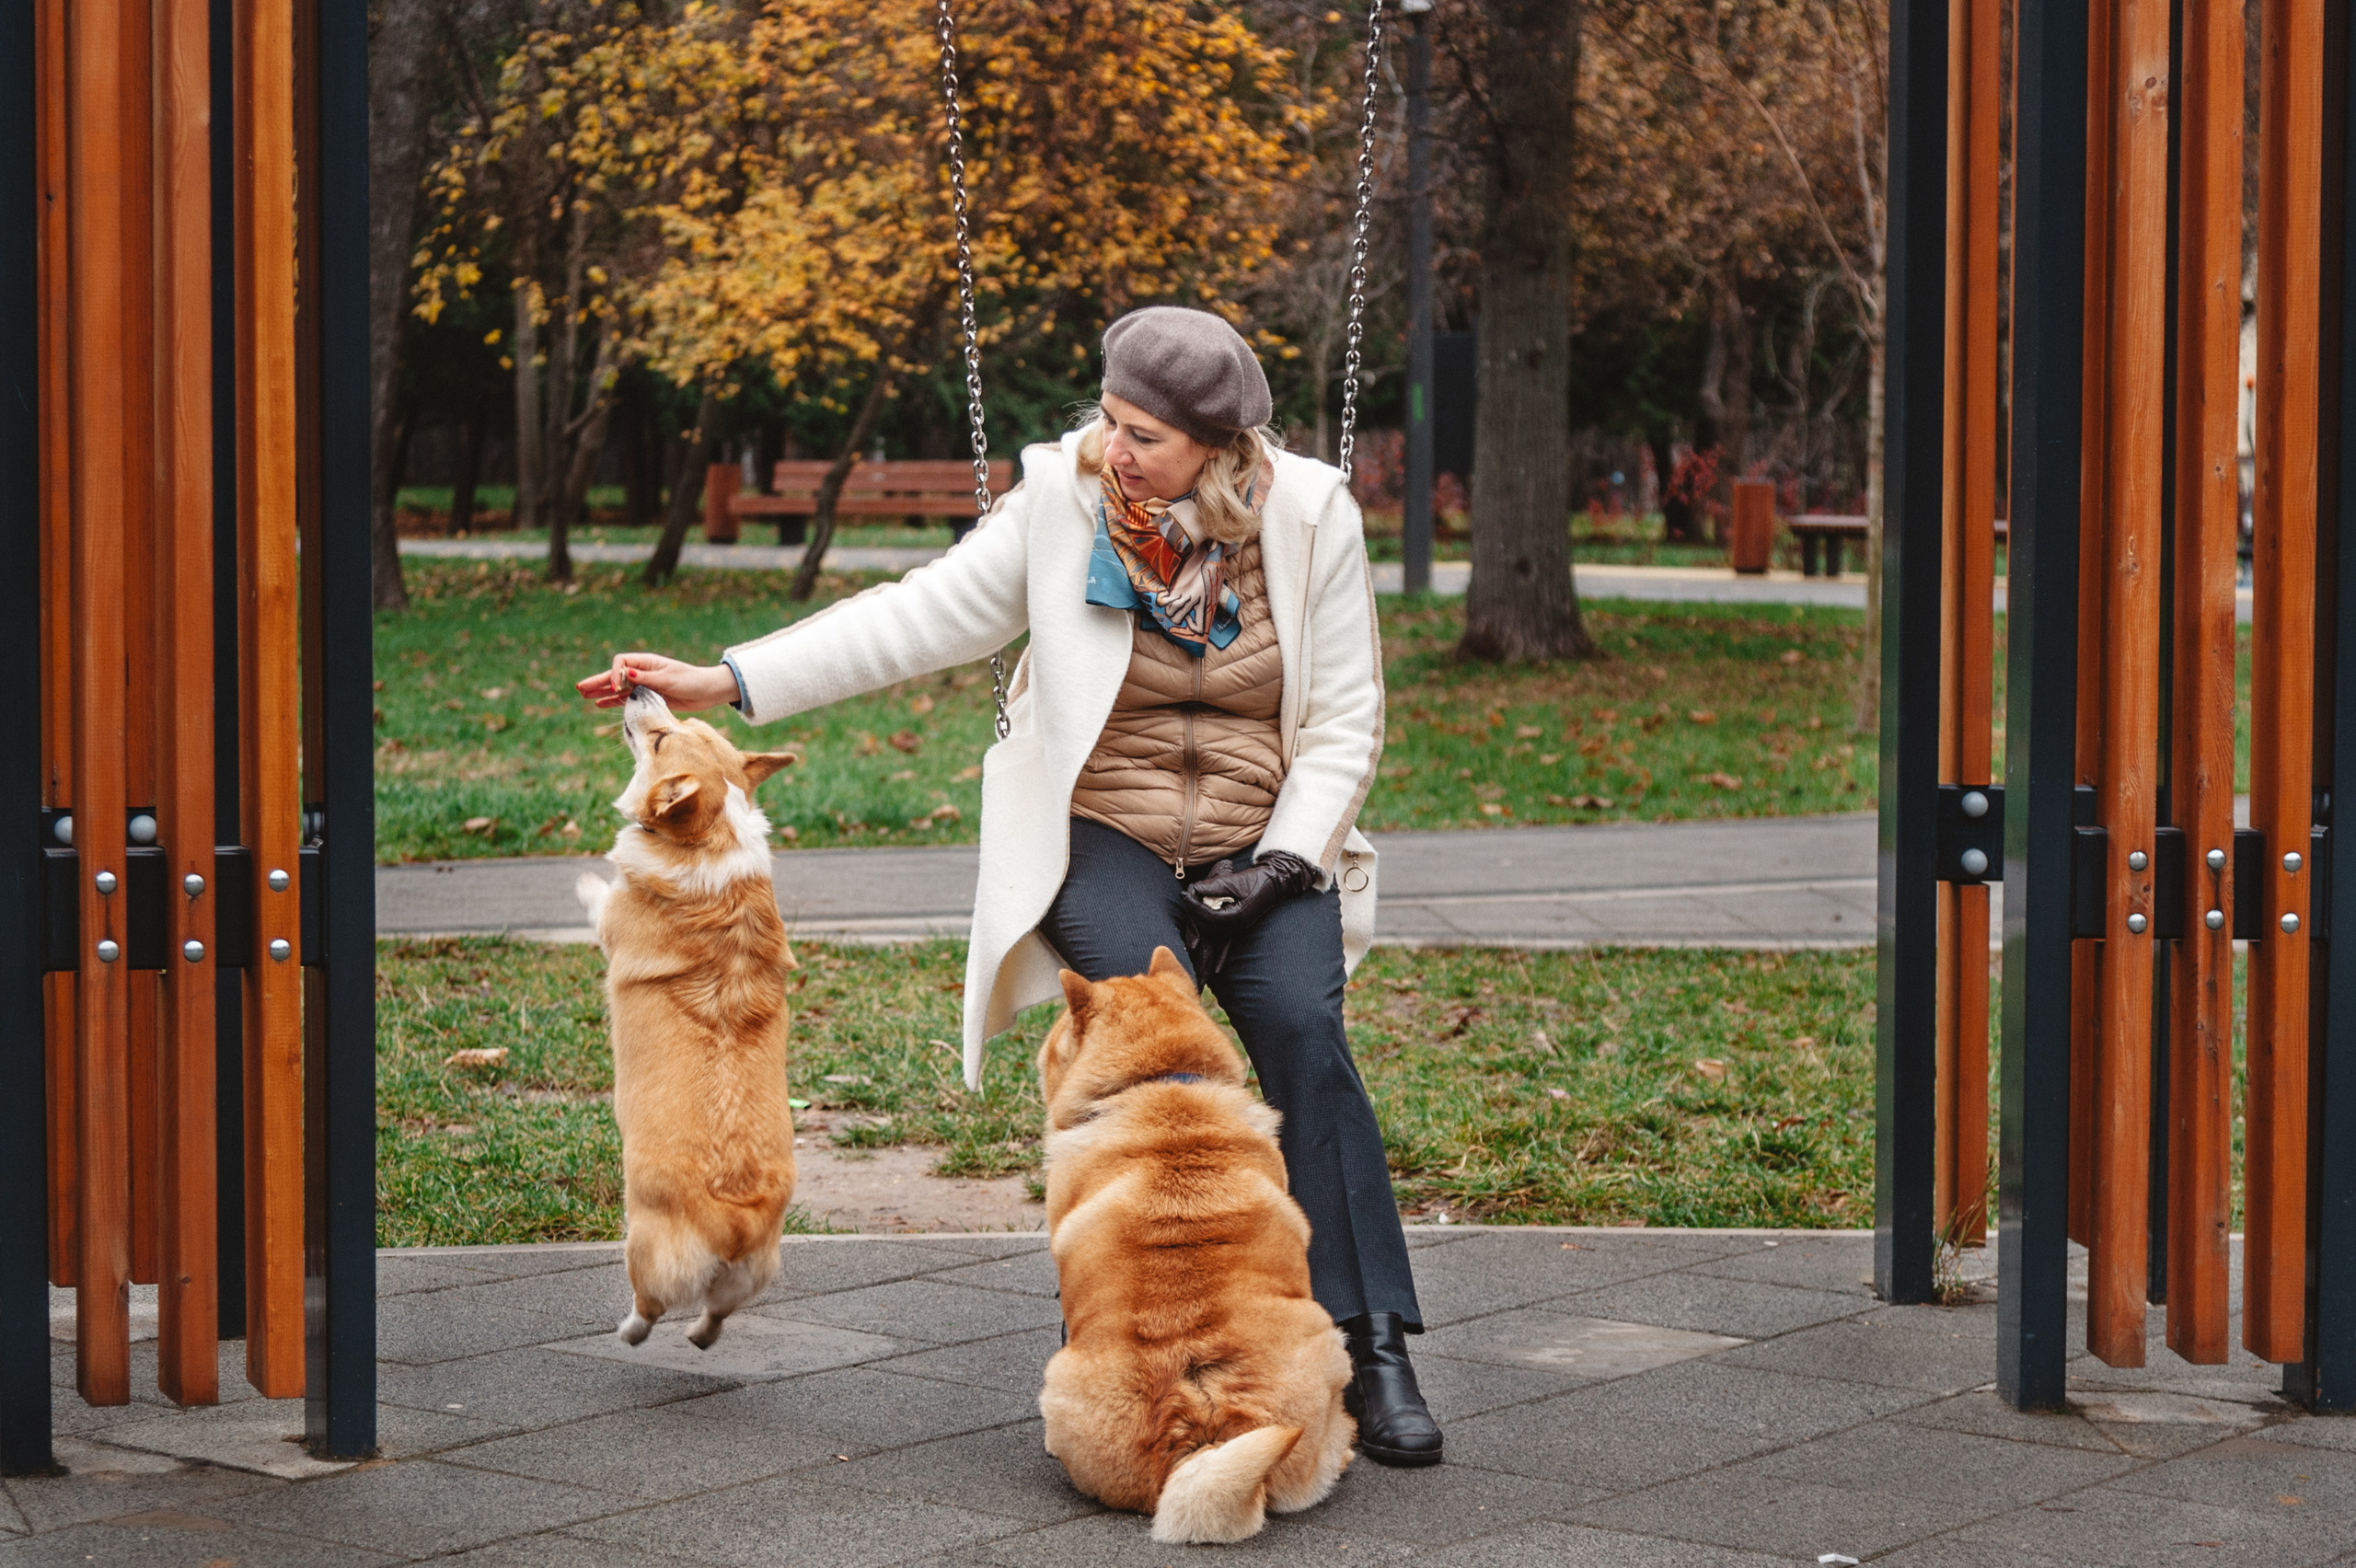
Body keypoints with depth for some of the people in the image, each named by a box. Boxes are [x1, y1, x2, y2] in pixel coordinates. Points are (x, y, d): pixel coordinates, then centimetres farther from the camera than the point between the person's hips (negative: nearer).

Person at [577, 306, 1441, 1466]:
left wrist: (1284, 863, -12)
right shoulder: (1062, 501, -4)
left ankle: (1372, 1351, -22)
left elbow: (1343, 723, 1)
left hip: (1267, 847, 1)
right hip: (1105, 837, -1)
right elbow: (922, 618, -1)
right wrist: (728, 682, -8)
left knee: (1303, 1029, -26)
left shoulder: (1311, 517, -4)